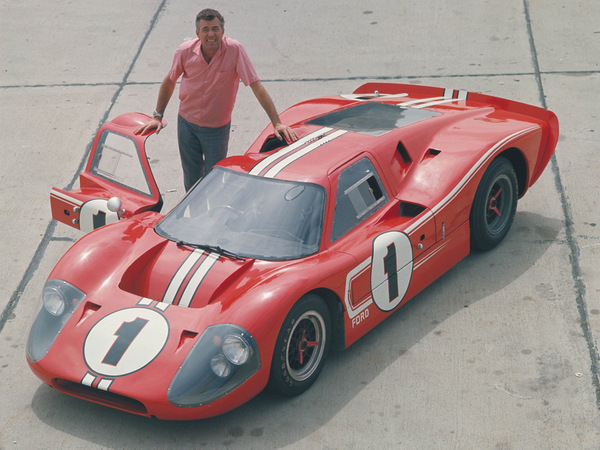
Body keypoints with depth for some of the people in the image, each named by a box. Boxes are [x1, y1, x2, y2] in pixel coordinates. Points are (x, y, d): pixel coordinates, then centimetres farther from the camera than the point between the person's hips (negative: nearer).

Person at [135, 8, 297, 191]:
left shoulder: (235, 50, -21)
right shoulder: (185, 51, -13)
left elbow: (257, 87, -21)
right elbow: (169, 81, 5)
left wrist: (277, 123, -25)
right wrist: (157, 116, 4)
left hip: (218, 128, -2)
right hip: (187, 123, 2)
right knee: (191, 180, 16)